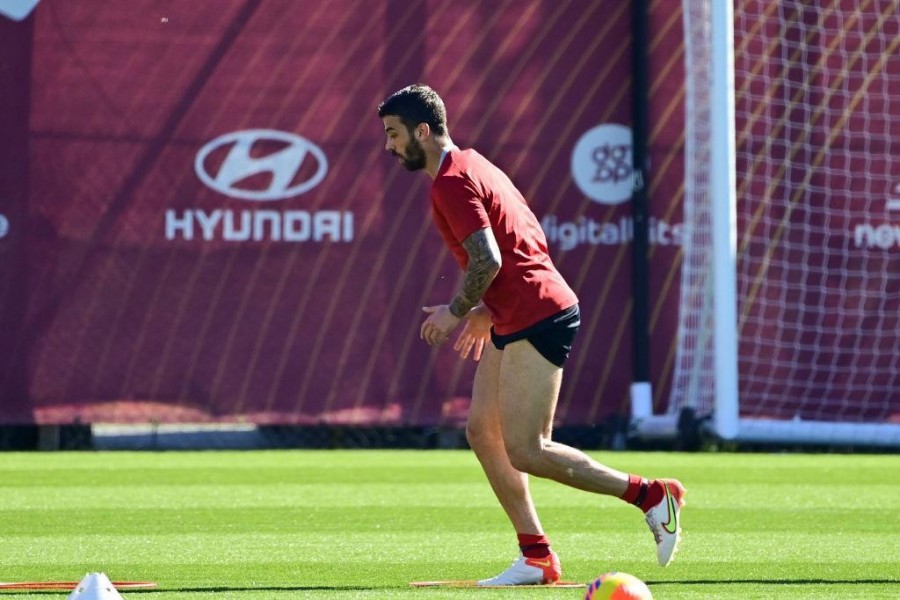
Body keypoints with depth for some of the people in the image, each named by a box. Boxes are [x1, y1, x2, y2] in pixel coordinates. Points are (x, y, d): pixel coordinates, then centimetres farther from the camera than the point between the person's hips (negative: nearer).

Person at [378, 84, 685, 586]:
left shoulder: (452, 182, -13)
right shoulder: (471, 166, 19)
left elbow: (487, 262, -23)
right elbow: (534, 239, 23)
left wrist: (458, 312, -7)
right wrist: (487, 311, 23)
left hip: (538, 318, -11)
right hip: (516, 321, 11)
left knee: (524, 451, -9)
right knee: (482, 432, 8)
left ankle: (651, 494, -4)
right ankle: (536, 557, 8)